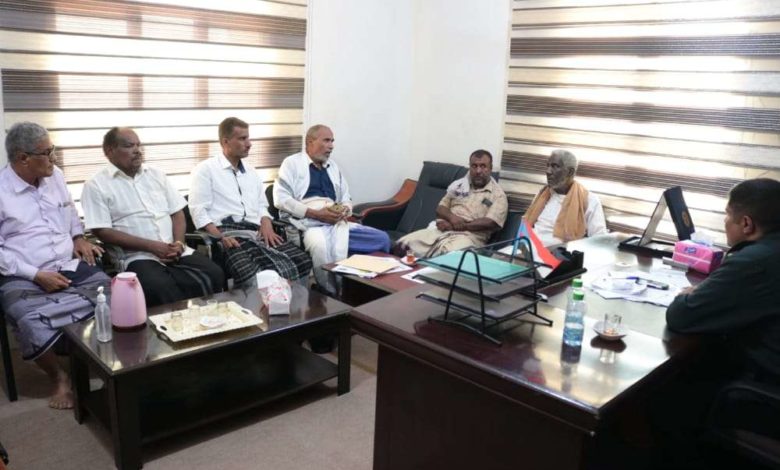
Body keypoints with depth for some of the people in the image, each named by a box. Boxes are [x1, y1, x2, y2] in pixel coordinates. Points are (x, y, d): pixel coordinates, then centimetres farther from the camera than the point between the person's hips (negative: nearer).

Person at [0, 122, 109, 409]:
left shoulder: (55, 175, 10)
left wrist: (79, 237, 12)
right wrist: (36, 275, -16)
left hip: (71, 266, 5)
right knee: (32, 322, -34)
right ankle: (59, 378, -8)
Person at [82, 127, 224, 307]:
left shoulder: (156, 175, 17)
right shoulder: (97, 185, 2)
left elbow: (177, 212, 16)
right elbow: (102, 231, -6)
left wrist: (179, 243, -5)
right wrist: (152, 246, -13)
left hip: (174, 251, 4)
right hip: (137, 256, -4)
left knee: (214, 274, -21)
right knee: (160, 287, -35)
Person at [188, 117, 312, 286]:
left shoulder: (251, 172, 26)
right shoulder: (205, 169, 6)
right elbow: (199, 211, -2)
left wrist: (267, 226, 2)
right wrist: (220, 237, -17)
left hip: (257, 232, 6)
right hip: (228, 232, -6)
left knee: (302, 260, -21)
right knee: (250, 273, -39)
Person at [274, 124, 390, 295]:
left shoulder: (333, 166, 24)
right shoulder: (292, 163, 6)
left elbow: (346, 199, 25)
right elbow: (281, 199, -6)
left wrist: (345, 210, -2)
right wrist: (315, 213, -14)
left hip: (337, 224, 6)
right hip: (308, 224, -6)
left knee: (381, 239, -10)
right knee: (321, 246, -40)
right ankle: (333, 296, -23)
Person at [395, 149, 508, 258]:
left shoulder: (498, 194, 4)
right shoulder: (458, 184, 18)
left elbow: (491, 223, -10)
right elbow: (440, 208, 15)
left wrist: (457, 226, -12)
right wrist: (451, 217, -10)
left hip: (468, 236, -4)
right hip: (440, 230, 5)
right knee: (402, 245, -16)